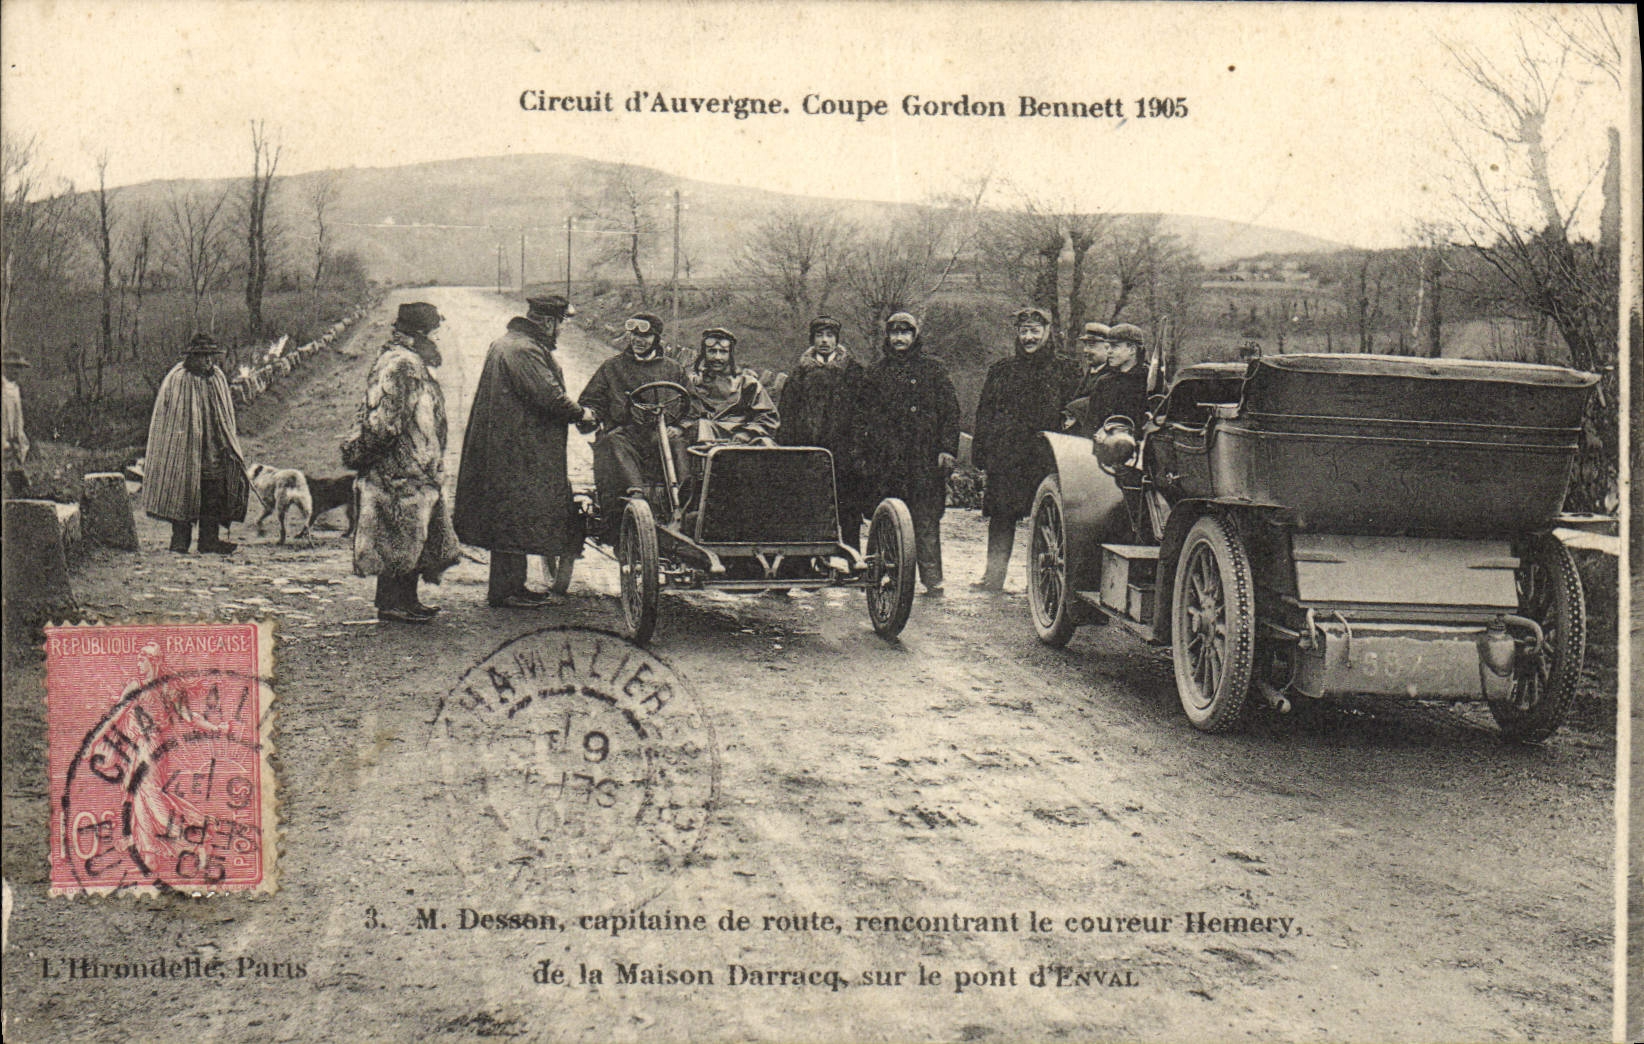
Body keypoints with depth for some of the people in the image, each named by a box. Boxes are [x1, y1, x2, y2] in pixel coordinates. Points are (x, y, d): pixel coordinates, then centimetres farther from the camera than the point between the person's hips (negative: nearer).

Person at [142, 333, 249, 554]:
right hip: (184, 447, -5)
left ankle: (210, 540, 4)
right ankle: (180, 541, 2)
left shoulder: (218, 378, 12)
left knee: (214, 495, 1)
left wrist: (228, 444, 16)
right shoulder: (177, 380, -6)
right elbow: (165, 418, -5)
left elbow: (225, 419, 20)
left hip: (213, 450, 5)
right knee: (182, 492, -3)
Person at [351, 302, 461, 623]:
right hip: (402, 471, -11)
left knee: (415, 535, 15)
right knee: (401, 536, -5)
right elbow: (387, 419, -23)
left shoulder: (412, 364, 16)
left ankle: (407, 600, 22)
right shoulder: (401, 365, -17)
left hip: (419, 471, 11)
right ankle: (391, 604, 2)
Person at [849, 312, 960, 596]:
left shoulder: (932, 370, 10)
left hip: (925, 459, -2)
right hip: (885, 461, 2)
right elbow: (859, 417, 15)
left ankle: (932, 578, -3)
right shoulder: (875, 373, 15)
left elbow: (950, 410, 7)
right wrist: (861, 454, 7)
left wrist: (947, 449, -2)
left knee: (927, 519, -4)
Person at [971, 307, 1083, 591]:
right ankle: (994, 575, 6)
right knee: (1000, 514, 1)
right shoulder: (1002, 370, 15)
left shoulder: (1064, 371, 8)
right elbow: (984, 411, 14)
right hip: (1005, 456, 2)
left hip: (1045, 454, -2)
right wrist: (981, 450, 5)